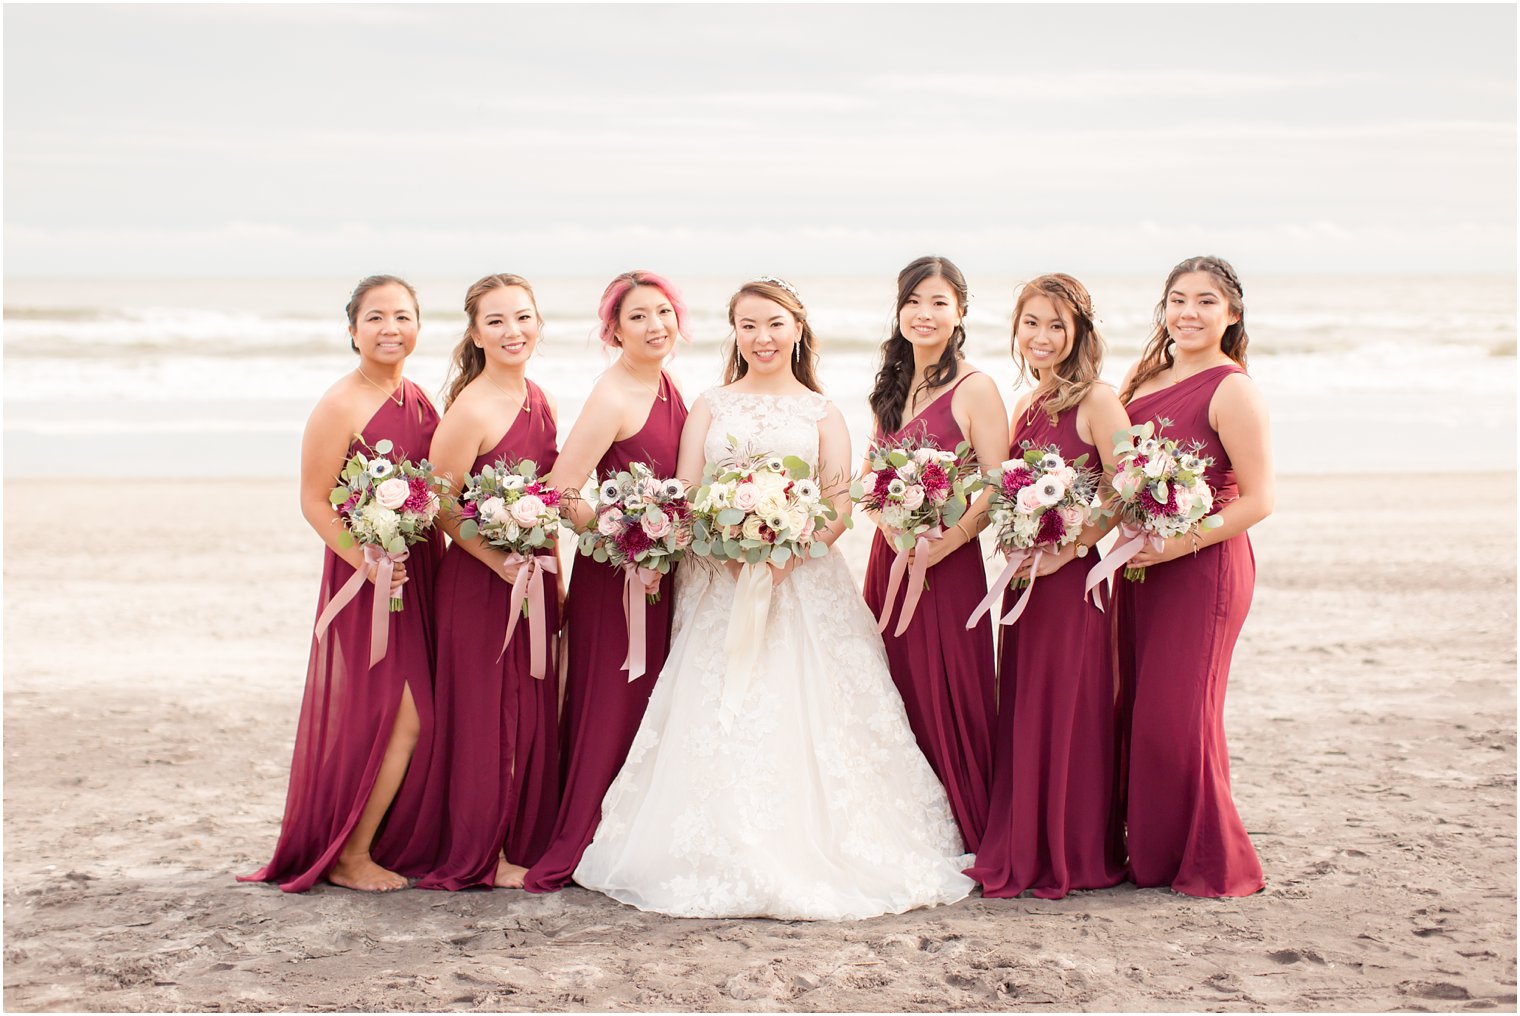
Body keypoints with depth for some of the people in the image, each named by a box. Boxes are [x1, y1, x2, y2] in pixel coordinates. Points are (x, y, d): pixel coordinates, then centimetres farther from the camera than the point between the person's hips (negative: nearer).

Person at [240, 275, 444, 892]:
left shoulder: (418, 397, 10)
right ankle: (349, 857, 6)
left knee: (415, 717, 12)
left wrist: (440, 558, 7)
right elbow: (314, 501, -14)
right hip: (367, 576, -8)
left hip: (422, 570, 8)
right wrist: (364, 560, -24)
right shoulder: (340, 406, -13)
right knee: (402, 717, -8)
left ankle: (388, 840, 26)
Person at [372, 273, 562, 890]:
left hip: (533, 576, 8)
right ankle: (480, 855, 16)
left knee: (533, 713, 13)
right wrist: (500, 562, -18)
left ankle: (522, 843, 25)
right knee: (485, 715, 2)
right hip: (480, 582, -8)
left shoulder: (537, 399, 7)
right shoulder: (471, 409, -17)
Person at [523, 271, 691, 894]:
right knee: (609, 714, -2)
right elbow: (562, 492, -24)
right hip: (614, 580, -8)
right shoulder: (611, 400, -18)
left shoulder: (668, 386, 8)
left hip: (660, 576, 8)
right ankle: (566, 857, 8)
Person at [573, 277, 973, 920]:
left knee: (804, 718, -8)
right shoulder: (711, 406, 13)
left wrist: (787, 554, -16)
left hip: (803, 581, 0)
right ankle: (724, 862, -2)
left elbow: (841, 503, 1)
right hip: (720, 581, 1)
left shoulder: (820, 412, 11)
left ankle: (811, 859, -1)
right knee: (718, 721, -7)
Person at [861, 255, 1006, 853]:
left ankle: (965, 835, 11)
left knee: (945, 698, -2)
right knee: (895, 694, 9)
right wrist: (889, 523, -4)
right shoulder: (893, 388, 12)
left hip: (948, 563, -6)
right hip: (888, 557, 6)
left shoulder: (974, 389, -9)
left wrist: (940, 544, -21)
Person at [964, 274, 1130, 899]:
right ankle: (1022, 855, 18)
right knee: (1021, 714, 9)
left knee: (1069, 711, -1)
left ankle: (1074, 858, 9)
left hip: (1075, 578, -7)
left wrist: (1066, 549, -17)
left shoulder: (1096, 402, -8)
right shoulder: (1024, 408, 14)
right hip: (1024, 582, 7)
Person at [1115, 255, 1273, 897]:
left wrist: (1178, 544, -20)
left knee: (1180, 712, -5)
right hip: (1140, 566, 7)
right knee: (1140, 709, 7)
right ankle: (1152, 851, 18)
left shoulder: (1231, 391, -11)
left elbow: (1259, 500, -14)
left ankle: (1213, 864, 9)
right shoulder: (1145, 379, 10)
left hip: (1203, 567, -7)